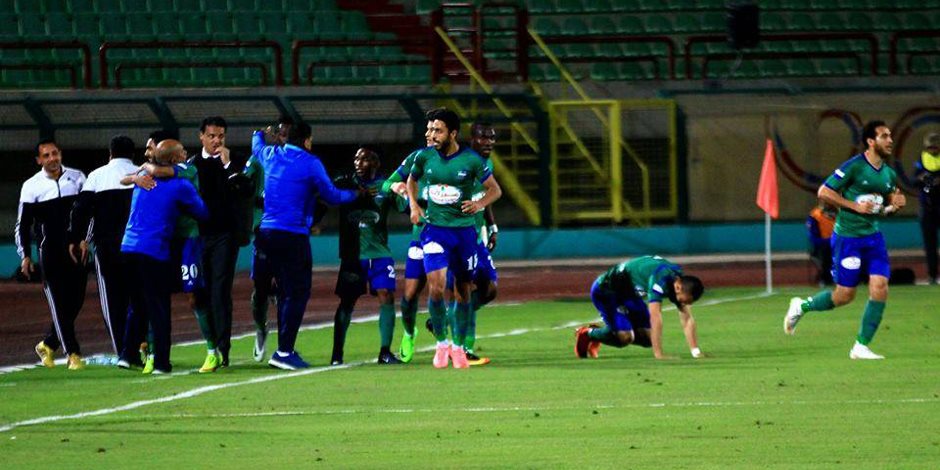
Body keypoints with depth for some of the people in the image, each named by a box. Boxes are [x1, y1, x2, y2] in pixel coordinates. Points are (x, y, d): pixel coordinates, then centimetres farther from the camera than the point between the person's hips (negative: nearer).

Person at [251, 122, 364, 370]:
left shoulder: (271, 155, 10)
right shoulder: (310, 163, -6)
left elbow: (256, 146, 35)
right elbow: (331, 196, 0)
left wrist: (260, 134, 58)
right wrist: (356, 194, 18)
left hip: (268, 231, 7)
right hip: (294, 235, -7)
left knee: (285, 292, 14)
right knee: (298, 293, -5)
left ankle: (285, 349, 14)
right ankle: (284, 351, -13)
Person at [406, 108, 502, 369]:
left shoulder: (471, 160, -9)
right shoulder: (424, 157, -2)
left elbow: (495, 189, 1)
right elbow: (412, 180, 19)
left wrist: (479, 204, -18)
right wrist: (413, 205, 3)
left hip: (464, 230, 0)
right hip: (435, 229, 0)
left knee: (463, 290, 8)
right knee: (436, 286, -16)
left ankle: (458, 347, 24)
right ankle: (441, 343, 0)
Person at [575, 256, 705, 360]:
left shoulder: (682, 283, -10)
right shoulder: (660, 280, -37)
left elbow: (687, 319, -6)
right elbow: (655, 317, -41)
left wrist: (696, 352, -15)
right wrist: (658, 354, -43)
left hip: (628, 292, 9)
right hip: (605, 291, -9)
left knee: (647, 338, 2)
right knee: (625, 337, -23)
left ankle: (598, 333, 20)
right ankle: (588, 334, 4)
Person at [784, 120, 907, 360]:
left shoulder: (889, 175, 8)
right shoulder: (854, 167, -13)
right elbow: (824, 192, -13)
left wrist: (895, 204, -1)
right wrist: (855, 206, -18)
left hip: (873, 236, 6)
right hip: (847, 237, -6)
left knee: (880, 288, -8)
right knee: (844, 295, -1)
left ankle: (861, 346, 1)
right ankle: (801, 306, 27)